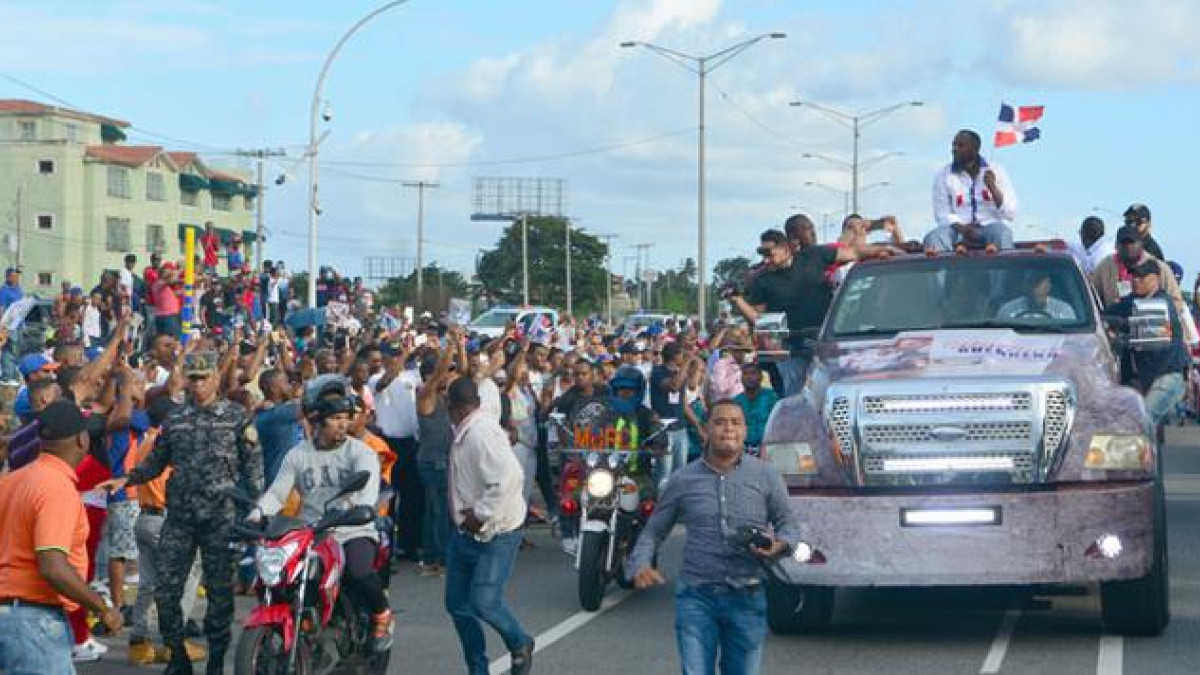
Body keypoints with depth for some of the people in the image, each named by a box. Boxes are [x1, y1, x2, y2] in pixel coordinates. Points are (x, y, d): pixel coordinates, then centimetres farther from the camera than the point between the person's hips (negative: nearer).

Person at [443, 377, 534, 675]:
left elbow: (509, 477, -34)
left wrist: (481, 514, -27)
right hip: (466, 532, 10)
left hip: (496, 534, -10)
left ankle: (520, 644, 10)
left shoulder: (482, 432, -22)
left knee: (483, 602, -17)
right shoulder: (465, 431, 9)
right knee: (457, 603, 9)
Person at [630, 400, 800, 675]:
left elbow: (788, 523, 8)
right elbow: (654, 530, 9)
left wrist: (779, 545, -16)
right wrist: (641, 564, -10)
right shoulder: (684, 479, 4)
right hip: (696, 595, -1)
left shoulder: (765, 475, 3)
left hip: (747, 598, 1)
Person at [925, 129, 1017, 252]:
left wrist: (992, 187, -12)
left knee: (1001, 232, -36)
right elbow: (942, 215, 3)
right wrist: (962, 228, -17)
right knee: (933, 238, -32)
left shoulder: (996, 171, 7)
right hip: (959, 228, 1)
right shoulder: (943, 176, 9)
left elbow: (1011, 214, 3)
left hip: (991, 225, -1)